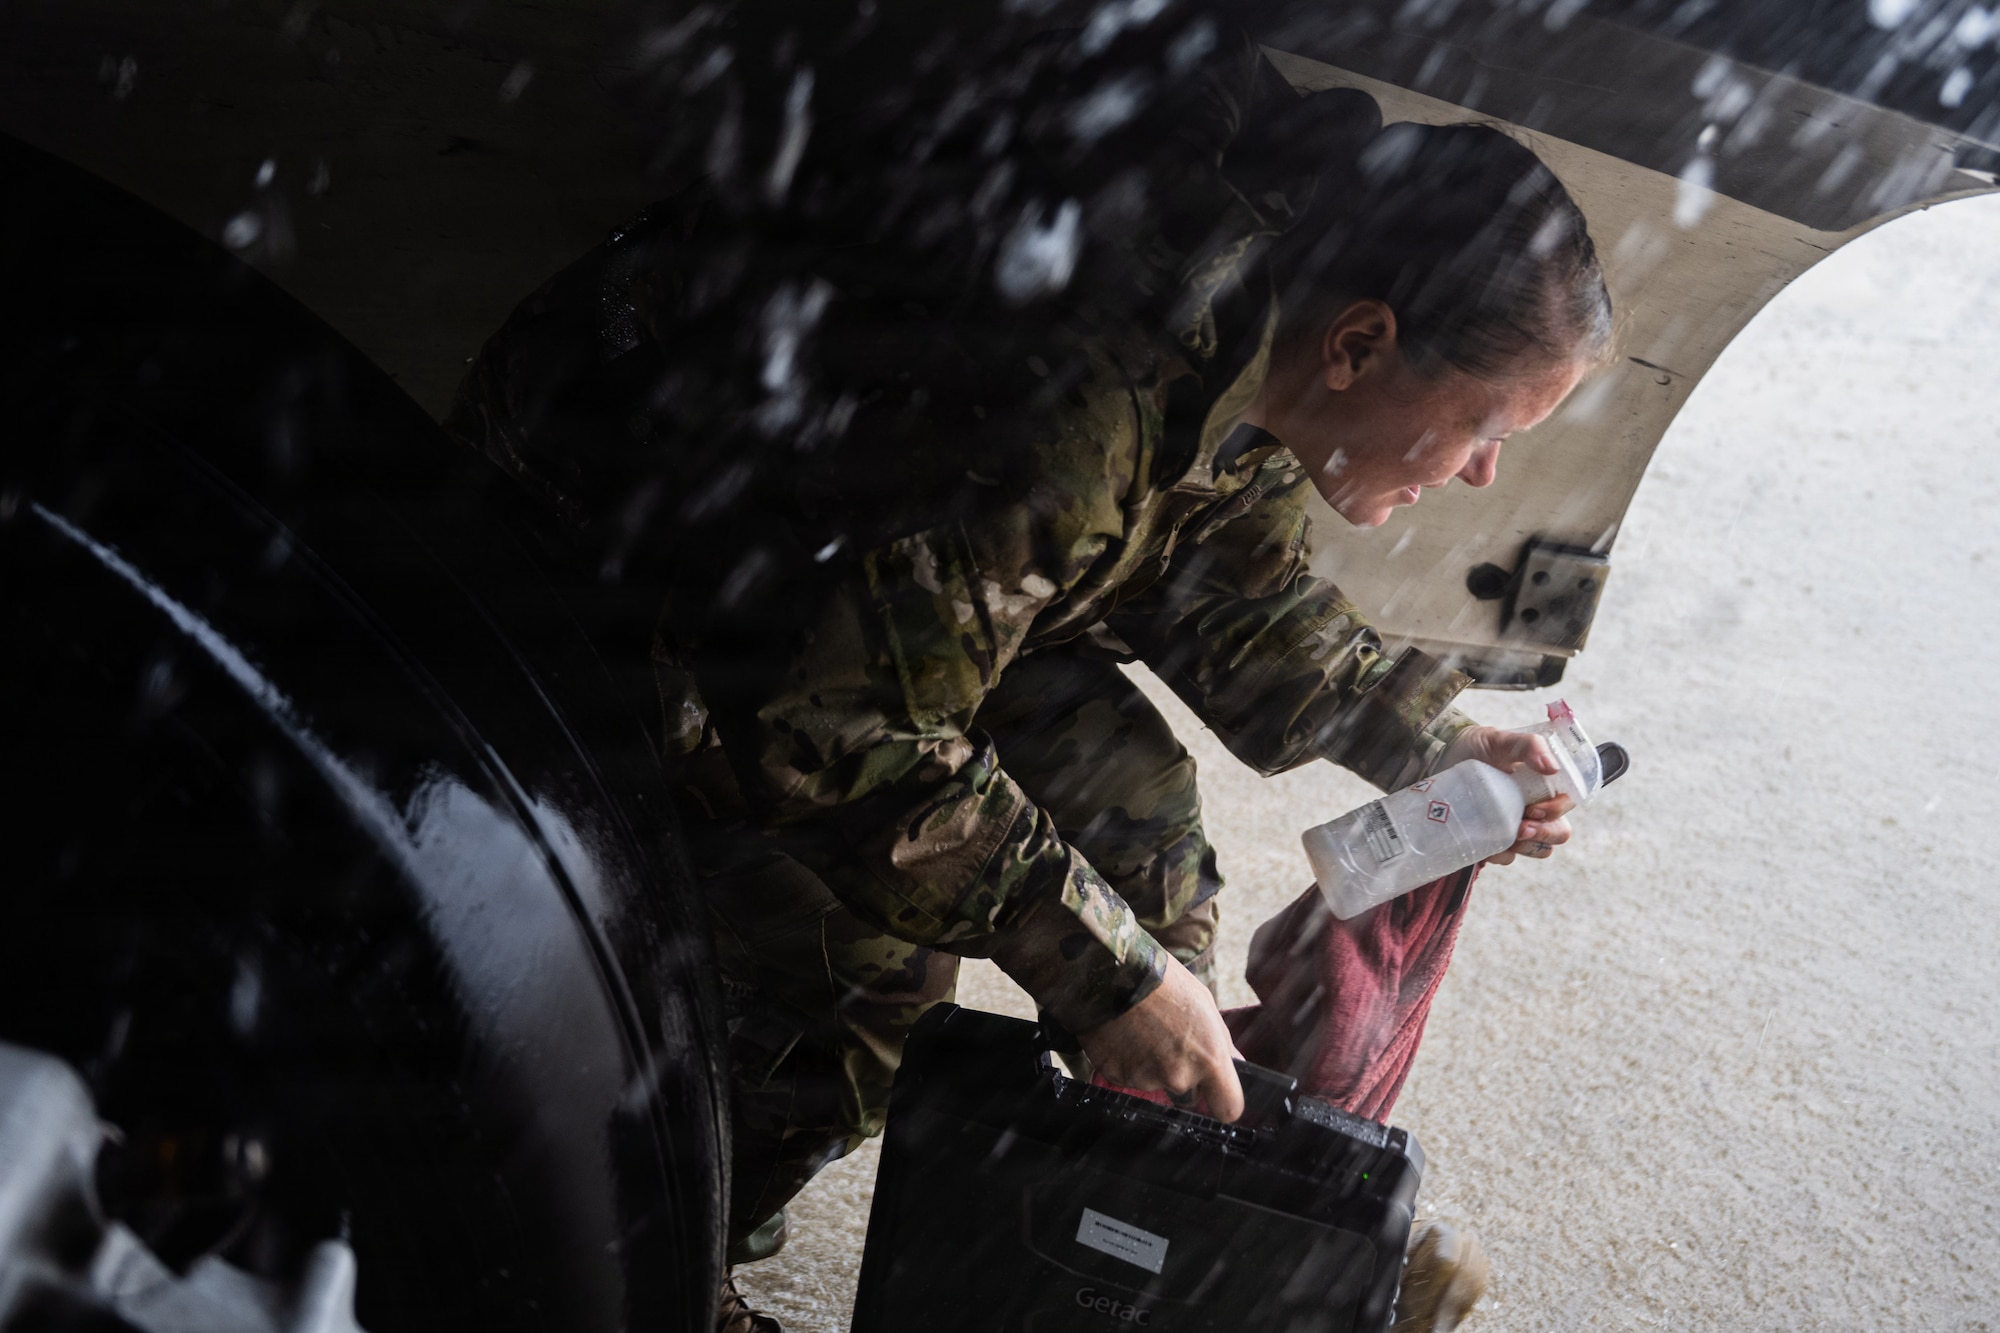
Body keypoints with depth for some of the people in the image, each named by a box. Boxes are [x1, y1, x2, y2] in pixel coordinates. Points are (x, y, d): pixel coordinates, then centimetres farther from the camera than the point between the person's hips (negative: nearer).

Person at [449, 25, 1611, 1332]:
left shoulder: (1260, 345, -10)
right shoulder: (1085, 390, -40)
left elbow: (1239, 596, 9)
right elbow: (841, 718, -34)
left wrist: (1435, 742, 1)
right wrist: (1100, 969, -28)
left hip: (875, 547, 8)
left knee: (1128, 797, -2)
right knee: (869, 953, -17)